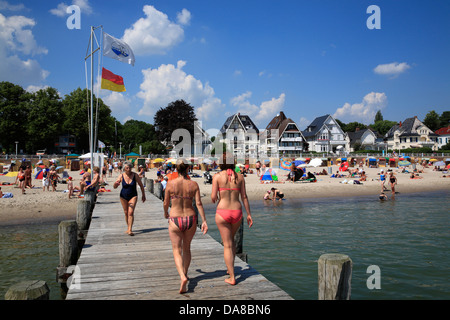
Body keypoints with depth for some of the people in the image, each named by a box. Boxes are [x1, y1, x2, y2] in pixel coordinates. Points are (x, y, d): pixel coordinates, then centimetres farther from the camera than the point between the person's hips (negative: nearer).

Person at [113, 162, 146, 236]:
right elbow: (115, 187, -12)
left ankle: (130, 230, -15)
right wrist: (116, 183, -36)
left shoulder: (135, 175, -11)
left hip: (133, 196, -2)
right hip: (123, 196, 2)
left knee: (131, 213, -15)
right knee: (126, 213, 11)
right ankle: (128, 228, 27)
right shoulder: (121, 176, -9)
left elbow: (141, 185, 2)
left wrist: (143, 195, 7)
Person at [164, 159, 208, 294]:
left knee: (177, 251, 5)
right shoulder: (193, 184, -4)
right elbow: (199, 203, -8)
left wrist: (165, 213, 21)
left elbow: (166, 203, 0)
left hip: (175, 220, -2)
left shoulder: (170, 184, -9)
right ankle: (185, 273, 35)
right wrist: (204, 221, -5)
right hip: (190, 219, 3)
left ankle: (182, 277, -16)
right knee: (186, 248, 24)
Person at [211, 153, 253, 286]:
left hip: (222, 213, -3)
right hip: (237, 212, 3)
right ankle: (230, 267, 33)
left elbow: (213, 197, -8)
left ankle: (232, 277, 6)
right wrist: (249, 214, 9)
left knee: (227, 245, 5)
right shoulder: (240, 177, 2)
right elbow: (244, 197, 3)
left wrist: (214, 199, 16)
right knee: (231, 239, 27)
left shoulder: (217, 176, -5)